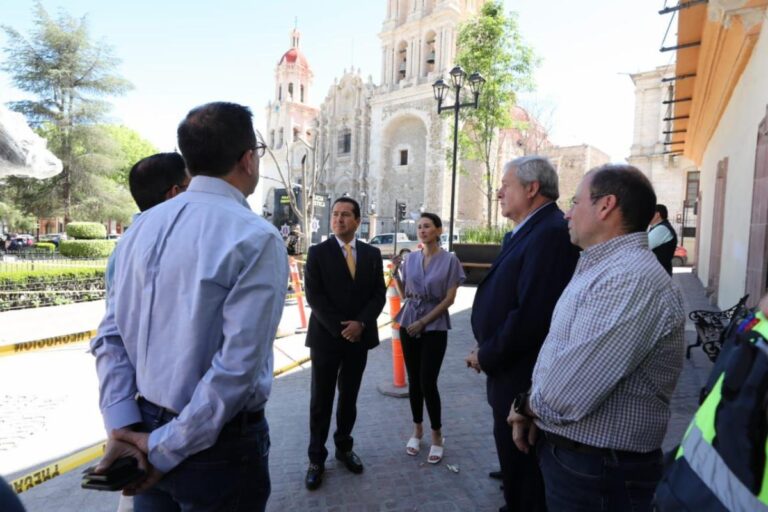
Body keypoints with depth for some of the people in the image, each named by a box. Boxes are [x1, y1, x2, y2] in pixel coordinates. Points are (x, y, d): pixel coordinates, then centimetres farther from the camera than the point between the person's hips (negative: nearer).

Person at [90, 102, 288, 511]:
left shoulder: (142, 227, 0)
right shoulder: (257, 238, -20)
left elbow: (110, 336, -2)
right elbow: (238, 365, -24)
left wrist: (122, 426, -4)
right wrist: (168, 447, -14)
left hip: (145, 427, 6)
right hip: (217, 442, -5)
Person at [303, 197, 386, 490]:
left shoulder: (372, 254, 6)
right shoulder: (318, 252, -3)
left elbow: (379, 294, 2)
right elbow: (314, 296, -10)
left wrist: (360, 323, -13)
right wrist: (339, 328, -15)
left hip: (359, 337, 3)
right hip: (326, 336, -2)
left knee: (349, 397, 15)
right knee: (321, 400, 7)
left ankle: (344, 447, 33)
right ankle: (316, 458, 21)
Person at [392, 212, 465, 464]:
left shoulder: (449, 259, -7)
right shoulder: (411, 258, 4)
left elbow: (449, 299, -8)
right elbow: (404, 293, 11)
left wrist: (423, 322, -11)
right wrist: (395, 273, -5)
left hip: (435, 327, -4)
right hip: (409, 324, 4)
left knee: (428, 383, -4)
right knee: (414, 380, 10)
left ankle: (437, 436, 17)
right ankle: (417, 430, 28)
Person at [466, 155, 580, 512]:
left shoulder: (550, 232, -22)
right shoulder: (527, 231, 10)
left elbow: (532, 315, -28)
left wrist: (486, 355, -15)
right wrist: (486, 349, 3)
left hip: (522, 377, -9)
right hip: (511, 369, 10)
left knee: (521, 468, 10)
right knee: (514, 459, 26)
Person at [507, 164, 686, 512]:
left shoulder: (631, 280, -26)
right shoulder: (602, 268, 10)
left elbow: (569, 395, -30)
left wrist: (525, 406, -9)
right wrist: (531, 409, -4)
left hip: (597, 470, -9)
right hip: (568, 451, 9)